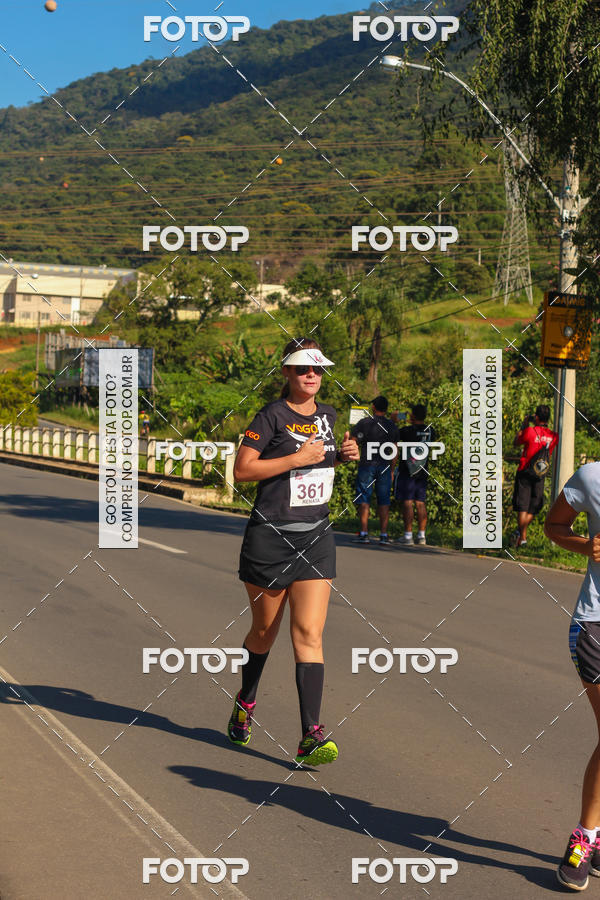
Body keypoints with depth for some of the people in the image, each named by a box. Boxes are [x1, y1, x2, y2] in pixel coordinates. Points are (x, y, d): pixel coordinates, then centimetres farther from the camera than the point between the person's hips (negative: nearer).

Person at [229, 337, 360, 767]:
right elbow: (242, 469, -14)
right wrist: (296, 459, -18)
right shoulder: (272, 415, -8)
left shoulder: (328, 415, 11)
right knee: (265, 630, 11)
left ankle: (311, 738, -11)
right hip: (271, 536, -4)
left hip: (316, 537, 4)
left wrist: (344, 455, 7)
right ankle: (246, 703, 39)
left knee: (309, 633, -7)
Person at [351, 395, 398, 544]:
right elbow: (395, 451, 10)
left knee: (364, 500, 0)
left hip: (367, 465, -2)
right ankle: (383, 534, 0)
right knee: (384, 501, 3)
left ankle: (364, 533, -7)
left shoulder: (364, 423, -1)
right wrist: (392, 470, 17)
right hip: (384, 467, 2)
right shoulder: (391, 426, 7)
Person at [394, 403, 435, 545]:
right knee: (421, 503, 8)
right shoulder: (430, 431, 4)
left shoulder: (407, 431, -13)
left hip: (406, 471, -6)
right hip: (422, 471, 6)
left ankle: (408, 535, -8)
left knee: (407, 502, -5)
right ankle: (421, 535, 9)